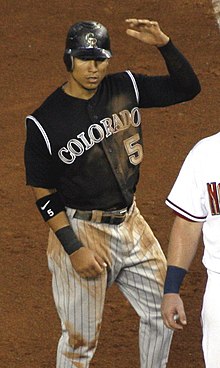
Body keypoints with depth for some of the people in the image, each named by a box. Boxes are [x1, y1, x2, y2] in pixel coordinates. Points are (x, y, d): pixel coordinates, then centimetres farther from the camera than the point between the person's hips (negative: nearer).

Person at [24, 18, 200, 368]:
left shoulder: (126, 88, -1)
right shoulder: (45, 122, -15)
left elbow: (187, 87, 1)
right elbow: (44, 196, -12)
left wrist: (164, 44, -15)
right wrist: (74, 248, -19)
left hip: (130, 223, 6)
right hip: (80, 230, -6)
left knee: (162, 312, 15)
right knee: (80, 339, 1)